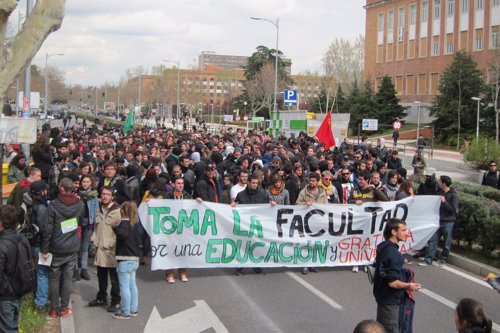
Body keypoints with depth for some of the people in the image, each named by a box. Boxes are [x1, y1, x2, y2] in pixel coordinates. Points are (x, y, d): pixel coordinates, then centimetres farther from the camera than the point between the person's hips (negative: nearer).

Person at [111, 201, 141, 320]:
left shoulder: (124, 223, -15)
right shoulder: (134, 224, 10)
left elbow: (123, 234, -36)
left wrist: (115, 227, -21)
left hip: (125, 260, -8)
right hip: (134, 259, 8)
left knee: (124, 287, -1)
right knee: (132, 285, 16)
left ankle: (126, 312, 4)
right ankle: (133, 309, 24)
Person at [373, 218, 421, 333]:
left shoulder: (383, 247, 4)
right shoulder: (392, 253, -26)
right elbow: (393, 282, -27)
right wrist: (409, 286, -11)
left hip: (382, 296, 9)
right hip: (390, 301, -9)